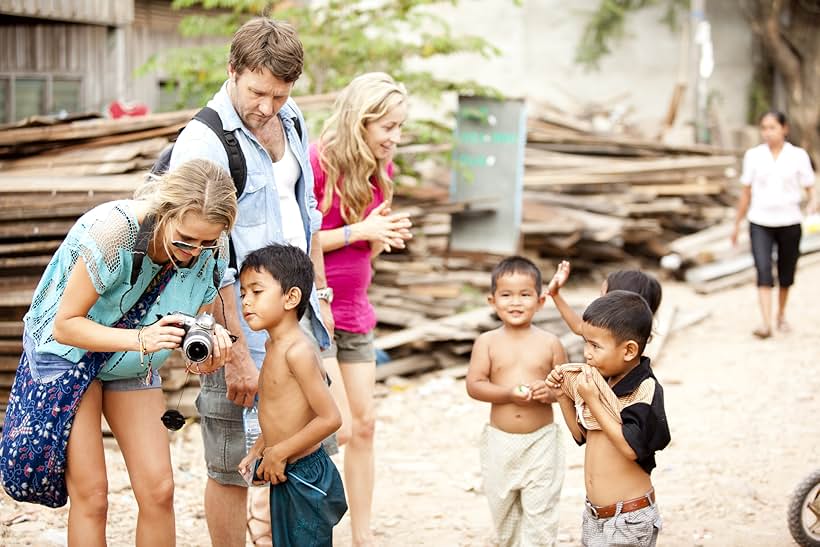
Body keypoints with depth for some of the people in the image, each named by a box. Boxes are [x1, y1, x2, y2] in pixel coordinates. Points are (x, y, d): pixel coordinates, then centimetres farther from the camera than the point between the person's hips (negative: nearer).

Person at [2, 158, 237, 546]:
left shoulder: (211, 249, -17)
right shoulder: (112, 230, -34)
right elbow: (65, 325, -27)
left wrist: (211, 341, -30)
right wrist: (141, 339, -39)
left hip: (131, 363, 5)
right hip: (66, 352, -5)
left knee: (158, 490, -2)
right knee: (91, 496, -9)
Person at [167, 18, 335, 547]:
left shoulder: (291, 120, 6)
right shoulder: (203, 142, -17)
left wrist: (320, 294, 18)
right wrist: (237, 355, -21)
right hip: (240, 322, -7)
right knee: (233, 467, -1)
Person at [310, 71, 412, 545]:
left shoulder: (380, 171, 6)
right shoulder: (315, 163, -17)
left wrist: (385, 236, -7)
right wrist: (357, 231, -20)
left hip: (354, 314, 7)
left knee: (365, 423, 9)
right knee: (340, 428, -8)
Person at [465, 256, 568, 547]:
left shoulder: (550, 343, -2)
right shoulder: (488, 342, -3)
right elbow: (474, 385, -9)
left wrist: (551, 392, -19)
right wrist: (509, 394, -22)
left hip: (541, 440, -1)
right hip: (500, 441, 1)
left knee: (540, 512, -1)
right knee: (503, 509, 16)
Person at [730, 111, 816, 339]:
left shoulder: (798, 156, -2)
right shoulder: (753, 155, 2)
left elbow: (810, 189, 0)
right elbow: (746, 192, 9)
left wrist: (812, 204, -22)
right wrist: (737, 223, 12)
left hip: (789, 222, 0)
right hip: (760, 223, 0)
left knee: (786, 273, 12)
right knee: (763, 271, -15)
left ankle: (781, 315, 34)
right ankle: (766, 323, -21)